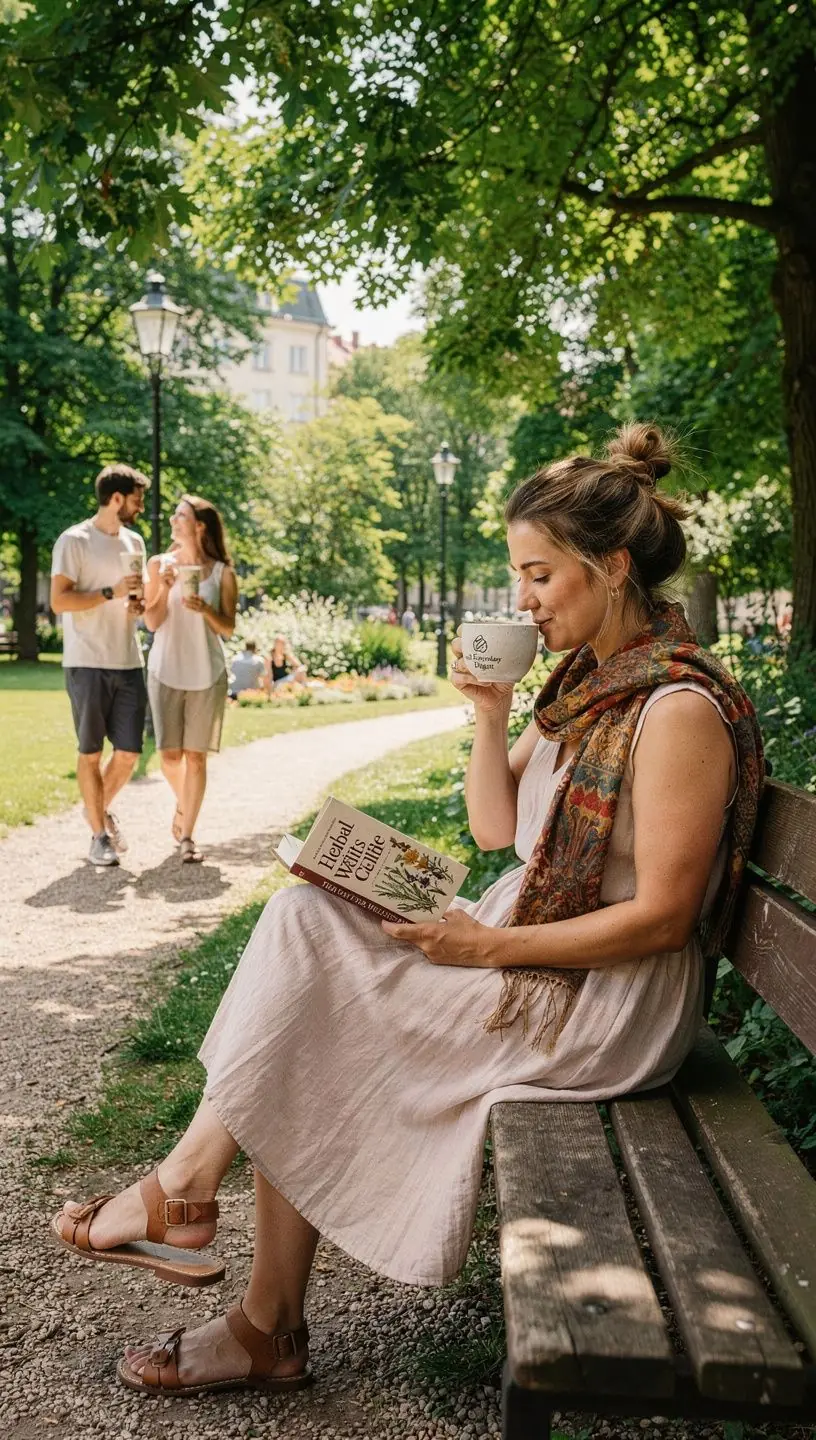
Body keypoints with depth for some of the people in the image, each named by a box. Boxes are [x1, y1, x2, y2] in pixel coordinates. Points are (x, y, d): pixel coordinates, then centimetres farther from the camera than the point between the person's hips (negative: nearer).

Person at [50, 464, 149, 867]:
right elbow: (59, 600, -12)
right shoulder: (74, 540, -6)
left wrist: (140, 602, 3)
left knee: (129, 751, 4)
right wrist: (111, 593, -19)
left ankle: (102, 808, 31)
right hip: (87, 664, -6)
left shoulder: (135, 542, 14)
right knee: (91, 752, 4)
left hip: (129, 663, 6)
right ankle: (99, 834, 15)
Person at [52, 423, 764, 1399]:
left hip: (609, 1005, -8)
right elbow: (495, 829, 11)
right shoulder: (586, 679, 9)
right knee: (302, 1057, -8)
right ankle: (267, 1329, 2)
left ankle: (186, 1182, 5)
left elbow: (662, 917, -20)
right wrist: (491, 715, -4)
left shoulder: (680, 709, -19)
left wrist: (492, 947, -19)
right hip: (529, 947, 8)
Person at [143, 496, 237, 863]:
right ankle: (182, 803, 32)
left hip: (206, 674, -1)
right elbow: (152, 622, 0)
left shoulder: (222, 573, 0)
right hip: (165, 671, 1)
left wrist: (206, 610, -18)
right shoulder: (160, 564, 3)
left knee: (196, 755, -1)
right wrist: (165, 588, -15)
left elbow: (229, 627, 0)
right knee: (170, 755, -1)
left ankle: (187, 836, 7)